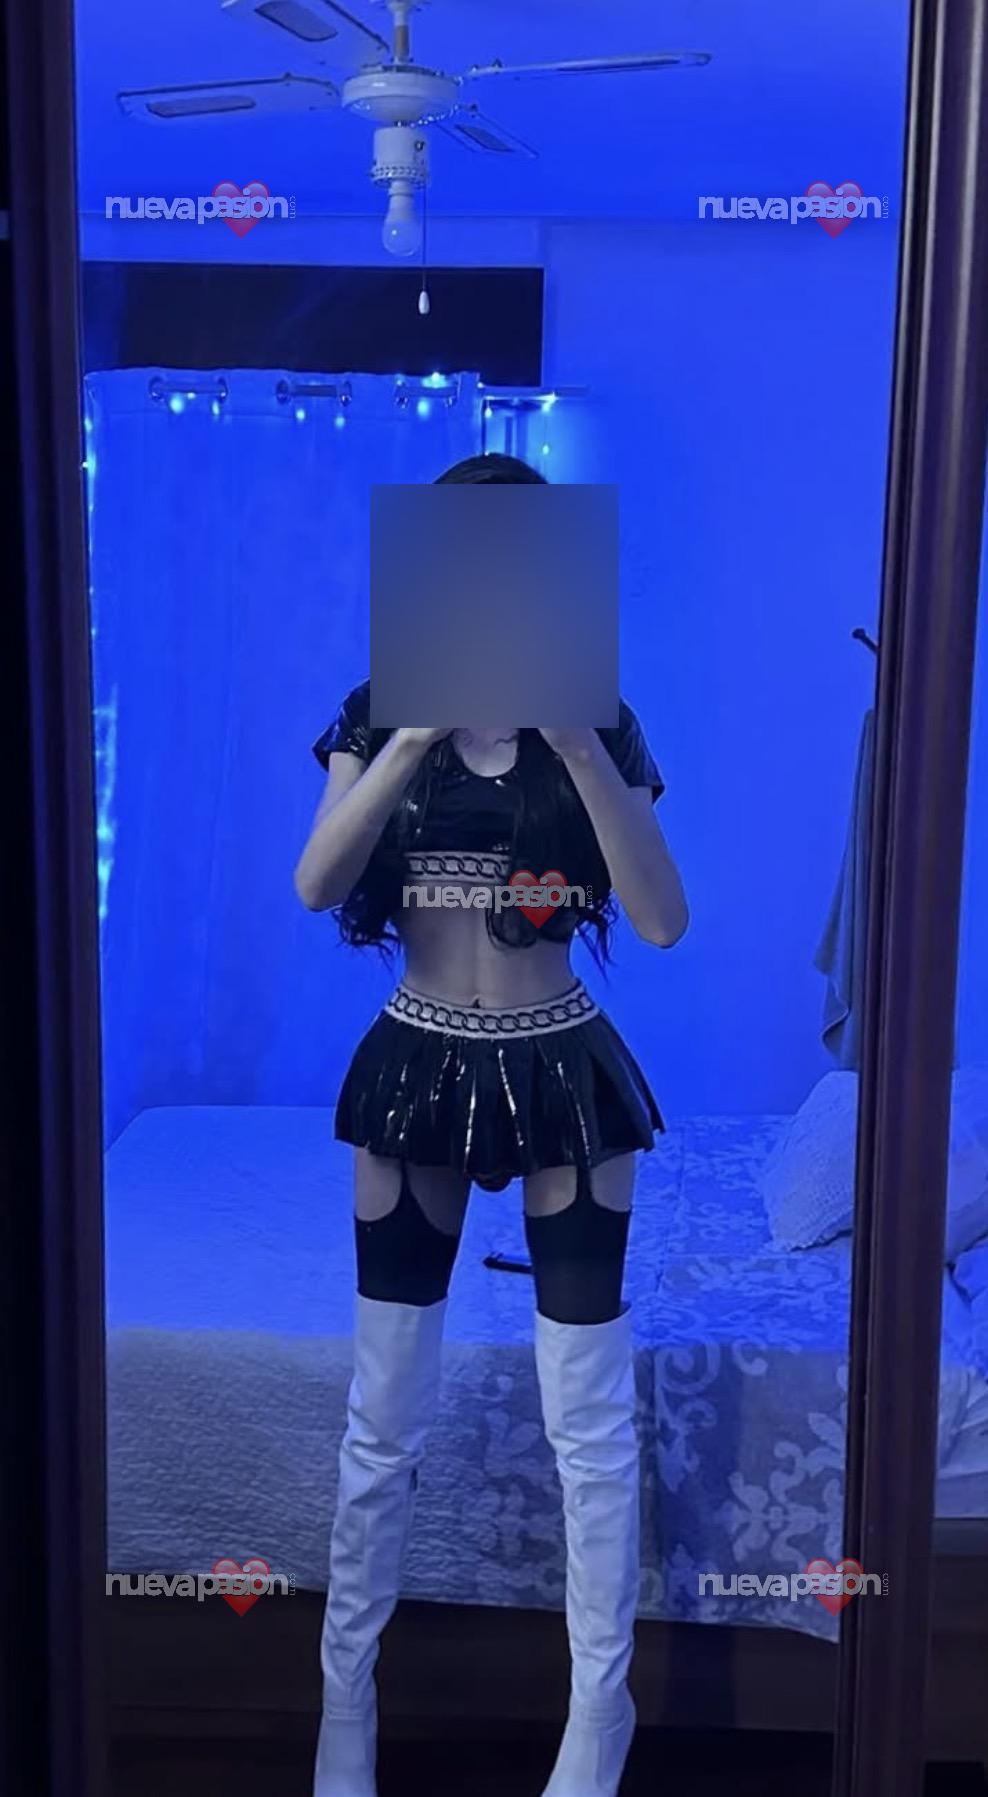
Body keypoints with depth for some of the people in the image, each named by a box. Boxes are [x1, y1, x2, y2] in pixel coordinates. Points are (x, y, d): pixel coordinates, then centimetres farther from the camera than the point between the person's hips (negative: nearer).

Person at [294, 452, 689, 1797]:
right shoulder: (381, 719, 1)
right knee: (385, 1416, 10)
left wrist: (576, 741, -22)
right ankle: (348, 1685, 31)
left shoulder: (598, 726, -1)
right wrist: (418, 729, -23)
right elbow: (317, 887, -16)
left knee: (591, 1415, 6)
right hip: (419, 1069, 1)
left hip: (562, 1074, 0)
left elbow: (664, 919, -14)